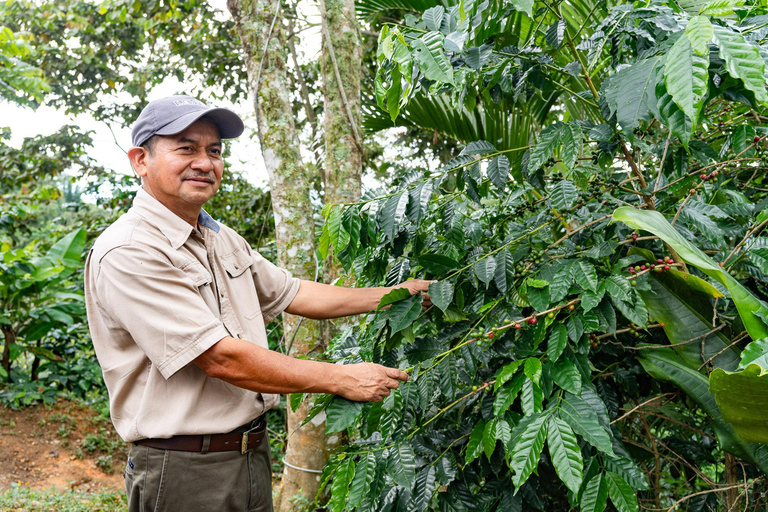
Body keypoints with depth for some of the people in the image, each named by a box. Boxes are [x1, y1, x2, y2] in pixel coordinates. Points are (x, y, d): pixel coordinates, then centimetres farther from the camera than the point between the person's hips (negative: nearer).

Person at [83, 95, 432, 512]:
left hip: (253, 455, 8)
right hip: (184, 473, -8)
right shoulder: (127, 253, -19)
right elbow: (222, 358, -23)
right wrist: (342, 379, -17)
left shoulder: (222, 239, 9)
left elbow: (292, 294, 18)